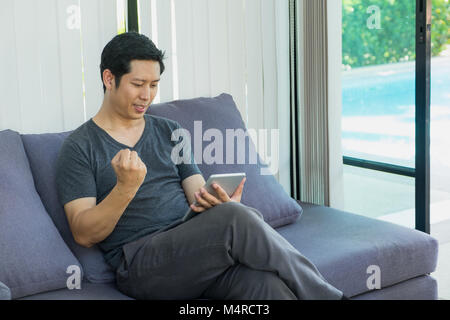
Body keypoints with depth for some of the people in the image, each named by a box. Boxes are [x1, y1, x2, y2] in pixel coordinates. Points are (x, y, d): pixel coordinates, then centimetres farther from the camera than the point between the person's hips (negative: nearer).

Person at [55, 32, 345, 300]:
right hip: (142, 263, -4)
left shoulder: (169, 131, 21)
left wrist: (218, 203, -13)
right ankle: (327, 296, -22)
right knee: (236, 219, -32)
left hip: (197, 246, 4)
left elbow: (197, 194, 13)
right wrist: (125, 188, -19)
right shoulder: (80, 147, 6)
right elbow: (84, 234, -2)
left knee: (265, 284, -32)